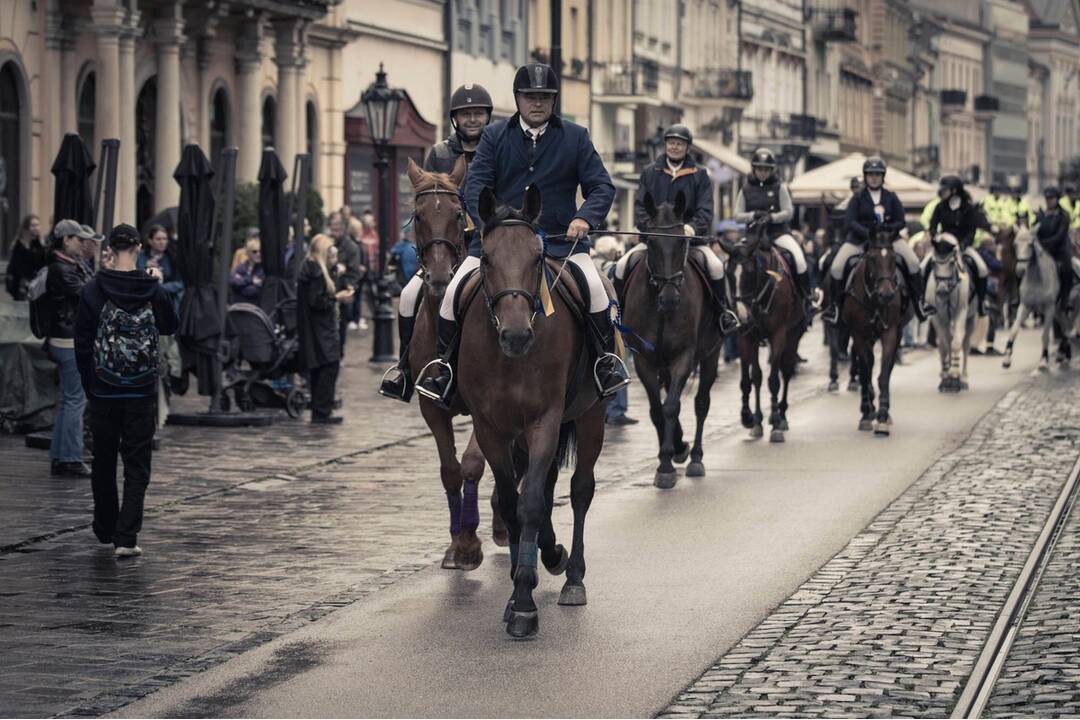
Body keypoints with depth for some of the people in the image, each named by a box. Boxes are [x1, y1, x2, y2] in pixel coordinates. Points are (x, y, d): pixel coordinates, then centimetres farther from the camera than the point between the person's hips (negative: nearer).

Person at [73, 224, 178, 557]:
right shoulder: (153, 290, -7)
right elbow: (170, 326, 11)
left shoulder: (94, 289, -7)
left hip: (103, 391, 0)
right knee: (137, 466, 2)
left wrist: (88, 383, 10)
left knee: (103, 461, 17)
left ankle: (106, 529, 28)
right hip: (142, 392, 0)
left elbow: (82, 342, -2)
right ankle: (126, 537, -8)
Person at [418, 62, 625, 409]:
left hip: (560, 238, -1)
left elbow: (601, 186, 3)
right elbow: (475, 185, -1)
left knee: (593, 286, -24)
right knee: (456, 290, -12)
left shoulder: (575, 137, 7)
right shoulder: (494, 136, 8)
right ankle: (443, 365, 5)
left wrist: (585, 217, -18)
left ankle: (607, 359, -7)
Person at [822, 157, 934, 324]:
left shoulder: (891, 197, 5)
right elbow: (850, 222, -10)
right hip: (859, 239, -1)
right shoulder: (858, 198, 0)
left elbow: (900, 222, 3)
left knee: (913, 262, -18)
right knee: (836, 267, -20)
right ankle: (834, 305, -2)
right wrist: (867, 232, -26)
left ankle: (918, 302, -7)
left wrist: (887, 228, -18)